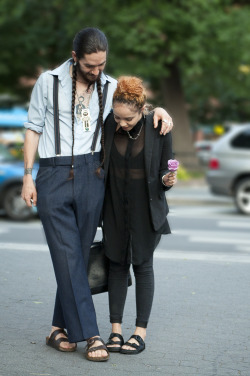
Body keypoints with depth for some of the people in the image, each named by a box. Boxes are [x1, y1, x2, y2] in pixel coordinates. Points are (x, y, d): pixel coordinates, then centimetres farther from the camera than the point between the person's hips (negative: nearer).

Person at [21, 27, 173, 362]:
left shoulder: (111, 87, 9)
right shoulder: (49, 81, 1)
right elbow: (33, 127, 4)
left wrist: (159, 110, 3)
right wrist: (28, 175, -1)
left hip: (91, 175, 3)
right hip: (54, 177, -3)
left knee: (78, 256, 4)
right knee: (68, 256, -9)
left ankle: (60, 328, 15)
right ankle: (90, 334, -7)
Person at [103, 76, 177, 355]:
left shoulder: (158, 130, -11)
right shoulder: (109, 125, -6)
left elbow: (163, 172, -1)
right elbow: (100, 165, 8)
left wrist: (167, 181, -23)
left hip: (146, 207, -2)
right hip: (116, 206, 2)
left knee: (142, 264, 2)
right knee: (117, 264, 6)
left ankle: (140, 332, 9)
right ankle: (115, 330, 14)